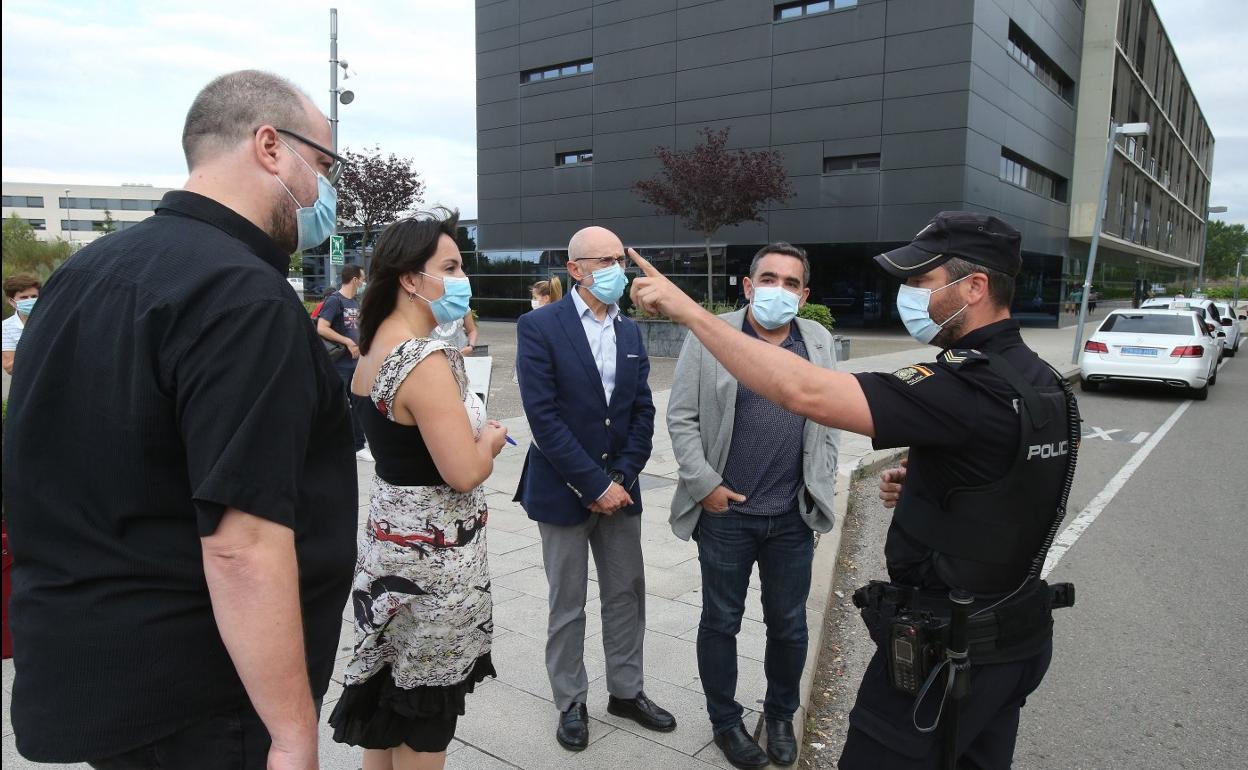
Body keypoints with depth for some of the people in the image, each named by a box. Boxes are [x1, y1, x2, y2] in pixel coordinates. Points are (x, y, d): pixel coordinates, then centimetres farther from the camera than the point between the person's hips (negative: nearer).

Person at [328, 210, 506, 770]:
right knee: (426, 702, 9)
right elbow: (465, 473, -26)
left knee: (389, 690, 22)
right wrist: (489, 440, -6)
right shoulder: (426, 361, -24)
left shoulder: (377, 346, 6)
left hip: (390, 533, 9)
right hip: (434, 553, -9)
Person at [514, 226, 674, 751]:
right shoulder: (539, 327, -11)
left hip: (619, 486, 5)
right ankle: (571, 703, 28)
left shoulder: (630, 331, 7)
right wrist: (594, 485, -18)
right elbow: (544, 416, -17)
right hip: (563, 490, -5)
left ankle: (626, 691, 33)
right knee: (567, 604, 10)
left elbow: (643, 411, 5)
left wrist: (621, 479, -7)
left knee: (626, 595, 14)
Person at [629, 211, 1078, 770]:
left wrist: (687, 309, -30)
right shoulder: (1044, 382, 3)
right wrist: (923, 484, 2)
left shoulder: (971, 385, -27)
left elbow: (806, 393, -36)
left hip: (944, 655, -9)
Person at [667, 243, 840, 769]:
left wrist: (820, 490, 7)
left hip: (794, 515, 3)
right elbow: (681, 418, -5)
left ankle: (781, 716, 39)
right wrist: (705, 484, -10)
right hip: (725, 512, -3)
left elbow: (829, 423, 11)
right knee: (721, 622, 12)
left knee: (789, 625, 16)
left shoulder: (819, 343, 6)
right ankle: (726, 721, 33)